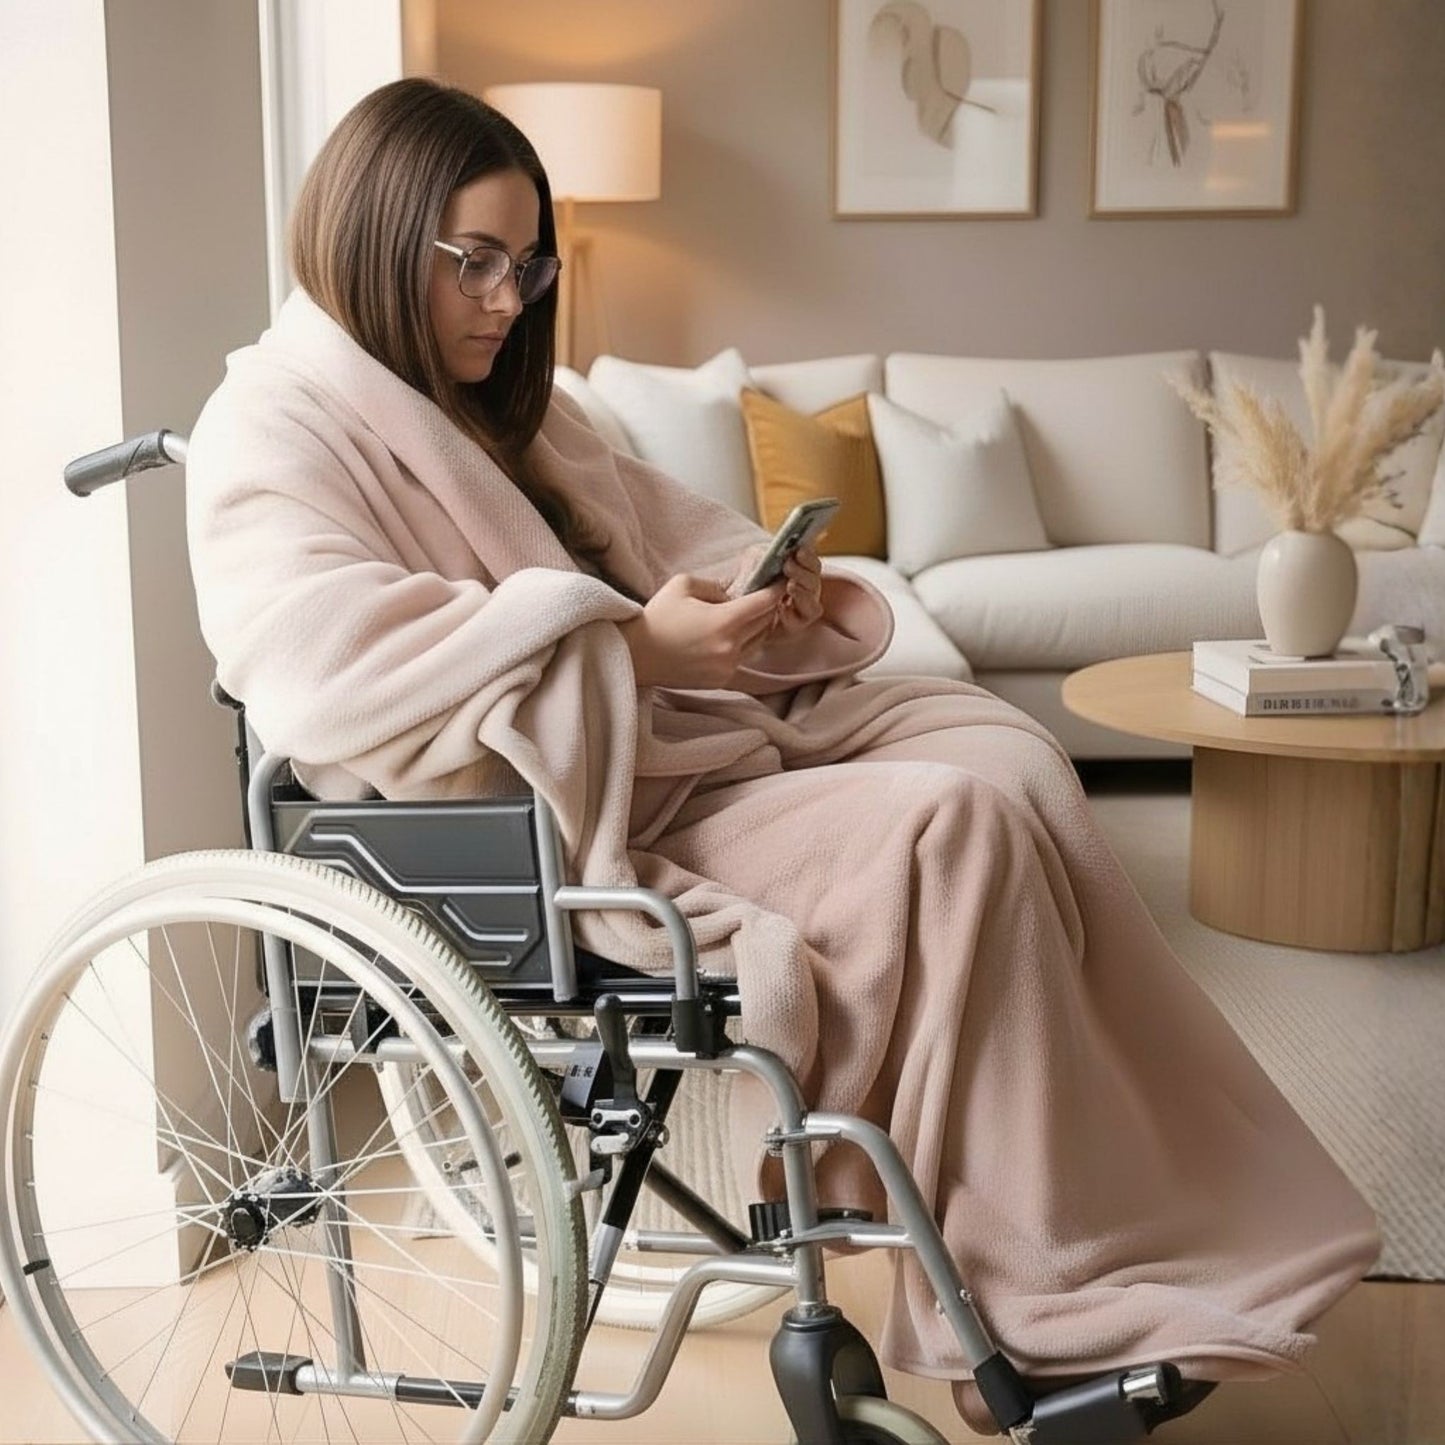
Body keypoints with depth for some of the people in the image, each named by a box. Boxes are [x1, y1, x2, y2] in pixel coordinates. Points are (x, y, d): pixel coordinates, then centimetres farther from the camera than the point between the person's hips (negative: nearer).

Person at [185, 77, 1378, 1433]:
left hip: (694, 712, 9)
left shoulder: (498, 400, 20)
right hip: (571, 810, -9)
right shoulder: (273, 431, -8)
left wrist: (770, 584, -2)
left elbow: (659, 523, 22)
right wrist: (636, 649, -27)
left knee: (1003, 744, -6)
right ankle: (1057, 1306, -10)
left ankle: (1155, 1235, -4)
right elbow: (327, 670, -26)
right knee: (955, 830, -23)